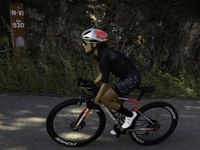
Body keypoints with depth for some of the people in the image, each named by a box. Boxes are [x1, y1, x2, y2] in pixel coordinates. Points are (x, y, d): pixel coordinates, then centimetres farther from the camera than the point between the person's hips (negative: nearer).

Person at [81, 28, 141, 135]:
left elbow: (105, 83, -26)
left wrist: (94, 102, -20)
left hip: (132, 78, -10)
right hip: (127, 77, 10)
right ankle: (121, 127, 39)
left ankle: (130, 115, 3)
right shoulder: (100, 53, 4)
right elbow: (103, 73, 16)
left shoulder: (104, 55, -25)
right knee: (118, 105, 19)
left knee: (104, 99, -12)